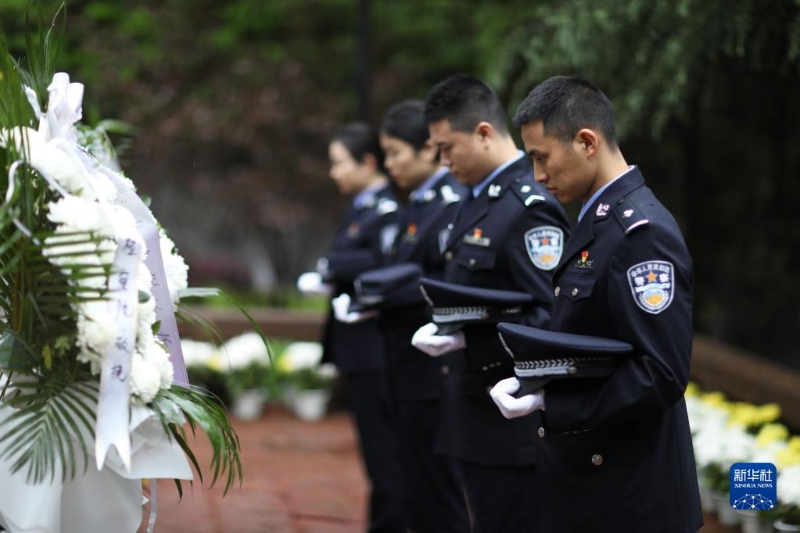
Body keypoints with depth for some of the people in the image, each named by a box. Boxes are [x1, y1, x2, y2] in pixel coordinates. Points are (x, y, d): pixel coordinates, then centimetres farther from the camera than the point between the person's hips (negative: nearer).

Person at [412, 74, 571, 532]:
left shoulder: (530, 207, -17)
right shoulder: (481, 198, 13)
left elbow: (553, 319, -22)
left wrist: (467, 339, -26)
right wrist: (445, 327, 5)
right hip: (479, 413, 10)